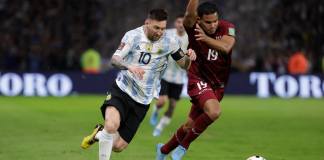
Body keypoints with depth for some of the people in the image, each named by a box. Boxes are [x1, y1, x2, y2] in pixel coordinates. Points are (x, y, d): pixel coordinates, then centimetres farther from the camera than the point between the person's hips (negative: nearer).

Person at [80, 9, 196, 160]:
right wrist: (129, 66, -39)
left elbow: (184, 64, 6)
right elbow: (115, 59, -17)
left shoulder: (169, 42, -2)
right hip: (122, 90, -3)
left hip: (142, 100, 3)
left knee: (118, 146, 0)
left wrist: (189, 57, -18)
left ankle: (100, 134, 34)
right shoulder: (133, 36, -9)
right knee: (112, 125, -33)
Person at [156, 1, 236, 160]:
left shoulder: (227, 28, -9)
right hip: (198, 79, -4)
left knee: (191, 124, 11)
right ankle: (184, 145, -7)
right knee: (214, 111, -29)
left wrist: (206, 38, -35)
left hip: (218, 84, 4)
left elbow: (226, 48, -27)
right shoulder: (192, 26, -16)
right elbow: (190, 13, -39)